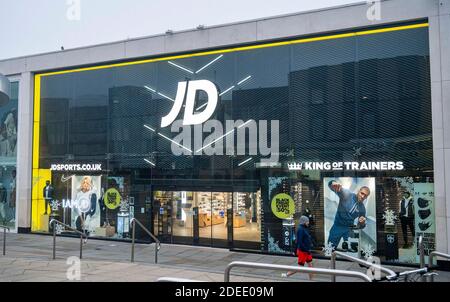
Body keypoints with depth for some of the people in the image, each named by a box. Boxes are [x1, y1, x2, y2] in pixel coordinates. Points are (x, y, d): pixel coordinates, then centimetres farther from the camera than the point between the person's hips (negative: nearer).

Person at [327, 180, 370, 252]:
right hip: (338, 226, -3)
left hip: (349, 228, 4)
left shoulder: (362, 208, -1)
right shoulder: (347, 194, -15)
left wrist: (362, 223, -16)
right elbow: (331, 184, -30)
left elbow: (361, 226, 10)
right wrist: (333, 184, -56)